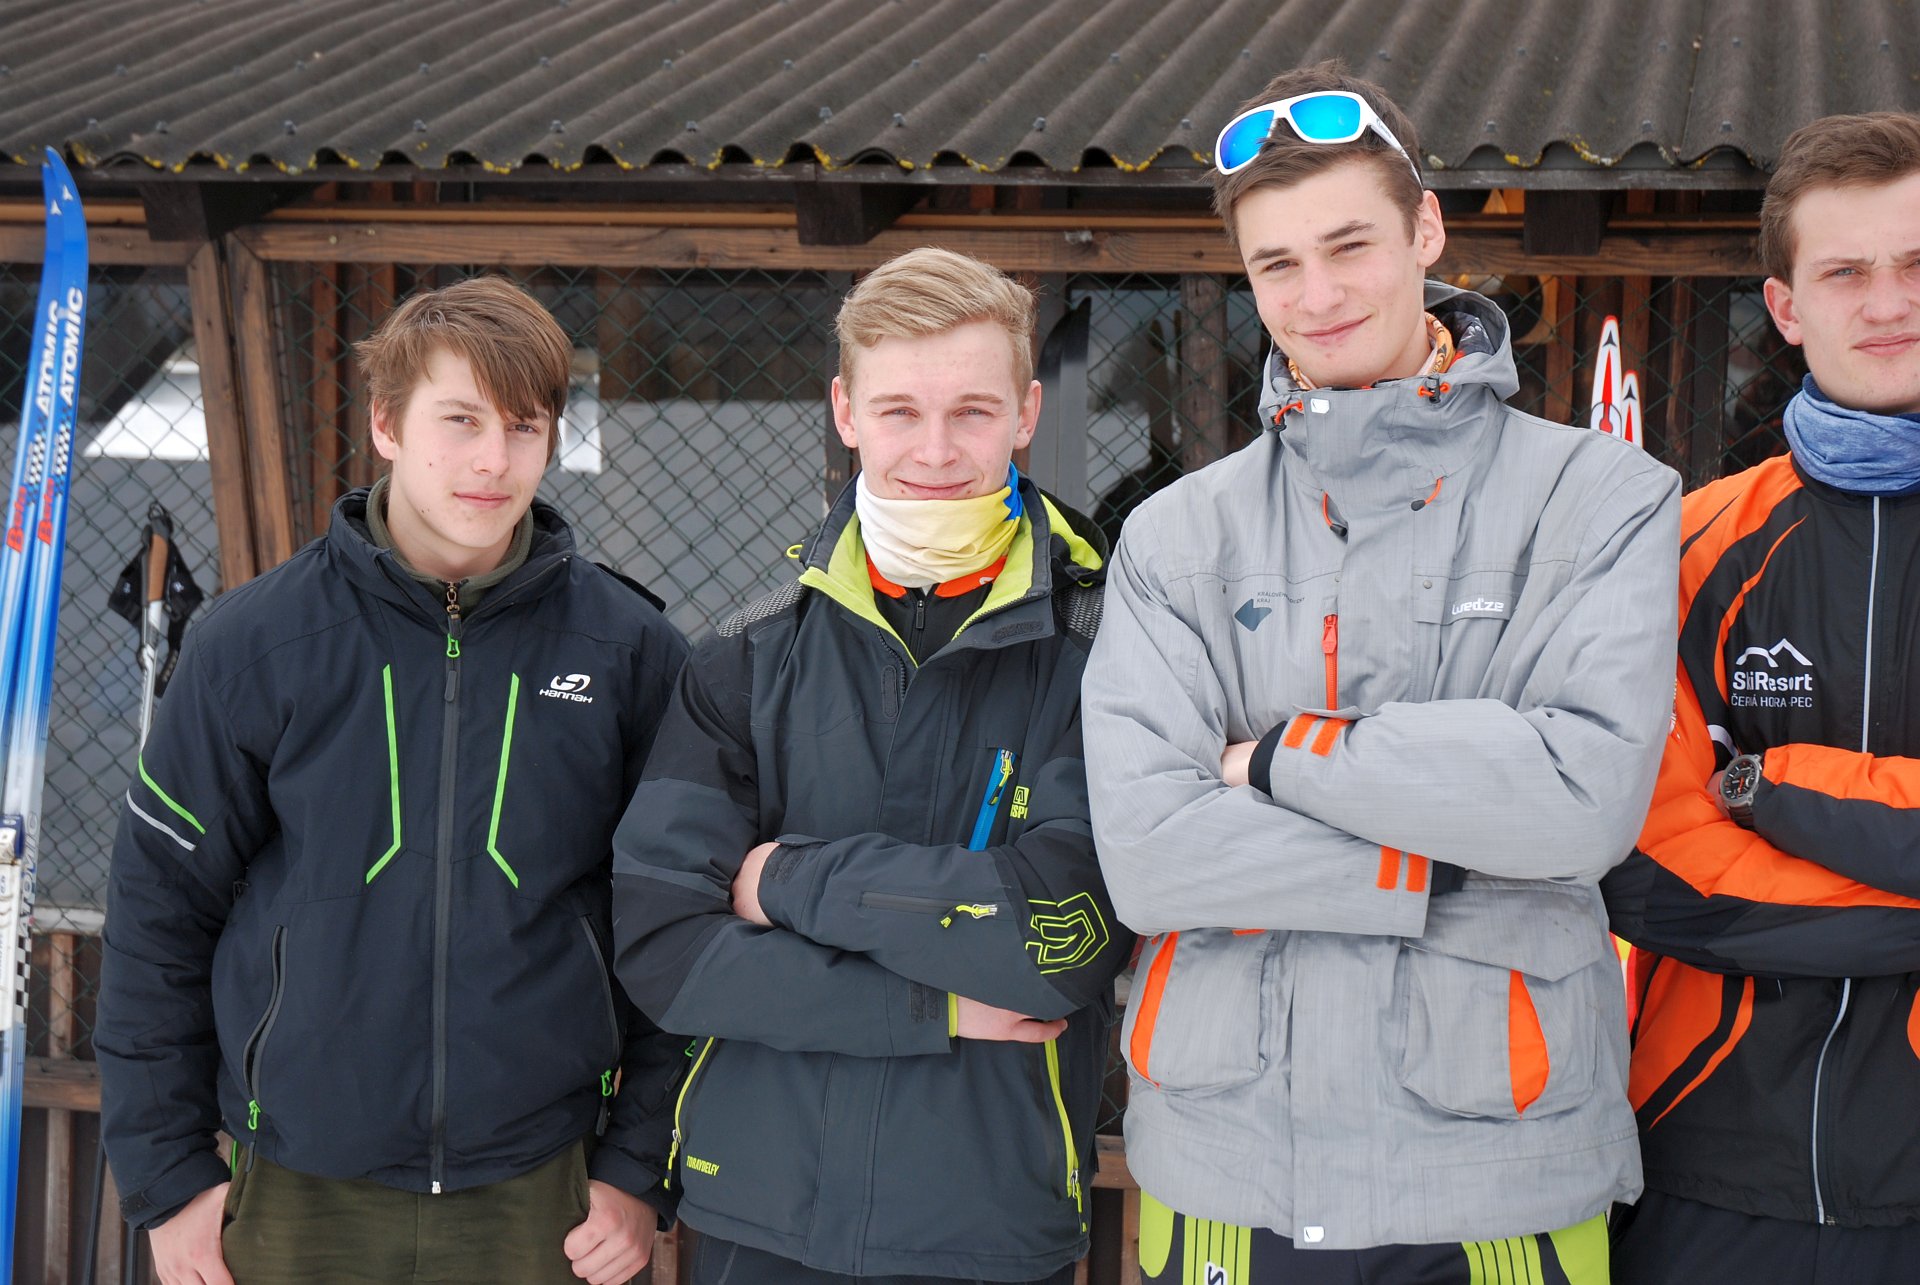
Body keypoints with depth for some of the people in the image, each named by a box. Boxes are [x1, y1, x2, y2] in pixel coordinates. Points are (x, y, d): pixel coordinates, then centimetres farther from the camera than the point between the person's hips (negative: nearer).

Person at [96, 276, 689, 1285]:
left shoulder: (630, 652, -2)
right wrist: (166, 1173, 1)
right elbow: (159, 906, 2)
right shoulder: (255, 642, -4)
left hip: (539, 1200, 0)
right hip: (298, 1199, 0)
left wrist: (641, 1167, 1)